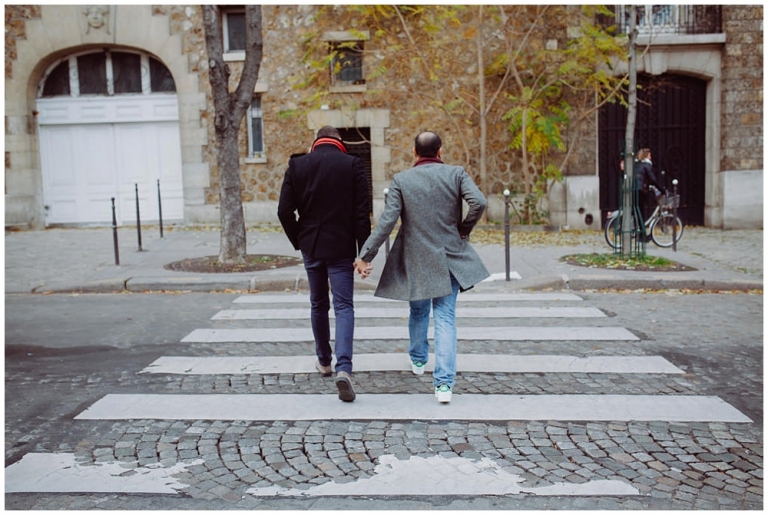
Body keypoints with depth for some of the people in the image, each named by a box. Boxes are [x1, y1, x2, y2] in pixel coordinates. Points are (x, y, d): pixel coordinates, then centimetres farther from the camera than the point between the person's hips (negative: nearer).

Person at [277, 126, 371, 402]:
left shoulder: (297, 165, 2)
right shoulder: (352, 164, -3)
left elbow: (284, 210, -3)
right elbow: (362, 213, -8)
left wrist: (298, 241, 9)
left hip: (311, 247, 2)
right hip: (341, 248, -2)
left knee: (318, 305, 18)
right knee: (344, 307, -1)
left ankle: (323, 361, 31)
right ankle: (343, 368, -17)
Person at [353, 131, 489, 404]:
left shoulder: (401, 180, -5)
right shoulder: (456, 174, -4)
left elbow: (386, 221, -12)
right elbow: (479, 202, -17)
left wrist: (365, 255, -9)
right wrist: (464, 229, 1)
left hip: (415, 260, 1)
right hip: (449, 257, 0)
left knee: (418, 312, 23)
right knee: (445, 318, 1)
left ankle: (418, 360, 45)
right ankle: (444, 382, -8)